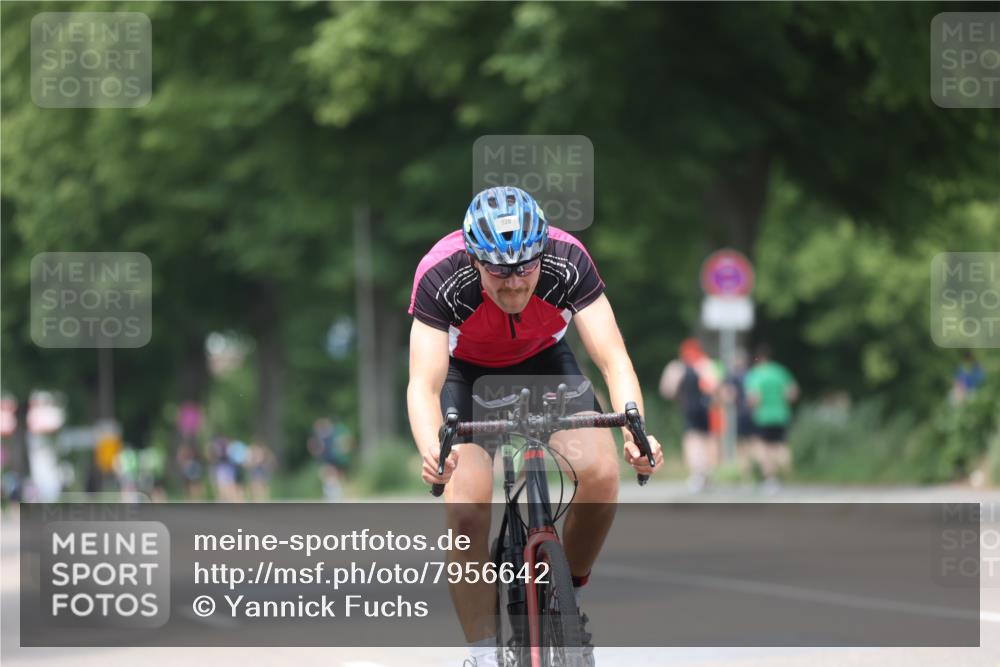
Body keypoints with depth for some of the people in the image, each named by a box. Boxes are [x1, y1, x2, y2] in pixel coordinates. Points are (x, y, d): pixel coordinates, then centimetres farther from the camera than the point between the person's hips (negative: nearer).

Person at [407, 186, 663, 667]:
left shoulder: (568, 262, -31)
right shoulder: (441, 277, -34)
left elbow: (613, 359, -32)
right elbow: (423, 384, -39)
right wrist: (431, 451, -59)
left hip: (544, 361, 2)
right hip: (466, 371, -2)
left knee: (601, 471, -23)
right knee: (466, 509, -23)